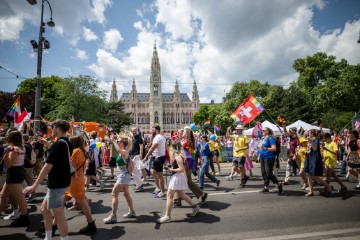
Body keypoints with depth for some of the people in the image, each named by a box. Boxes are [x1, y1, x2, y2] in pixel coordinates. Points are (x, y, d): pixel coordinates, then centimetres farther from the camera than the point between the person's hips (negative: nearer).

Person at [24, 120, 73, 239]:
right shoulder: (67, 143, 7)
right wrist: (47, 144, 27)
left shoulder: (57, 145, -21)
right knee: (44, 209, 22)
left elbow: (47, 167, -22)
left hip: (57, 184, -10)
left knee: (59, 216, 1)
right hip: (61, 181, 10)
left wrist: (35, 185, -16)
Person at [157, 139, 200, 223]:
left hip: (177, 177, -10)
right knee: (181, 194, 22)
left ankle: (167, 216, 6)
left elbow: (182, 169, -27)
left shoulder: (177, 157, -22)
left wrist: (171, 170, -19)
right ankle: (195, 207, 33)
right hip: (177, 177, 10)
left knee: (169, 196, -2)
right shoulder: (179, 155, 7)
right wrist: (170, 168, 0)